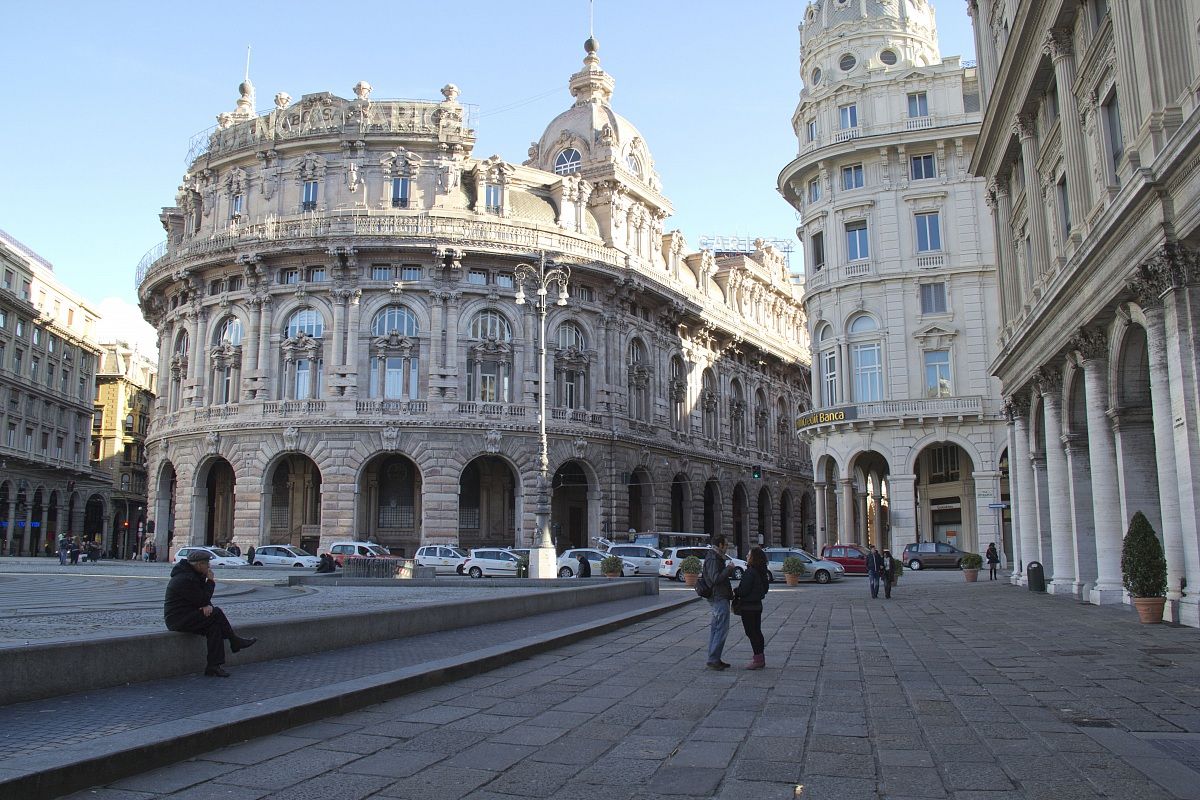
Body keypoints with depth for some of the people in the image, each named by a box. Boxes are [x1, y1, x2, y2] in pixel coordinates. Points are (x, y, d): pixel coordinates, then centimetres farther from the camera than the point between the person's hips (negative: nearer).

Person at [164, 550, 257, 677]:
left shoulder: (191, 575, 13)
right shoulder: (186, 579, -21)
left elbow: (203, 596, 13)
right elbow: (202, 600, -17)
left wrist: (207, 605, -11)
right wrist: (210, 581, -6)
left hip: (186, 616, 10)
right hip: (178, 620, -10)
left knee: (215, 627, -9)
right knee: (216, 614, -16)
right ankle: (235, 642, -1)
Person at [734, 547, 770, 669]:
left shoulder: (750, 572, -21)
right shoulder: (762, 572, 8)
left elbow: (744, 590, -23)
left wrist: (735, 592, -1)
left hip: (748, 607, -9)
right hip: (757, 605, 9)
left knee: (751, 632, -2)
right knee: (757, 631, 15)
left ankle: (758, 659, 0)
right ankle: (760, 658, 21)